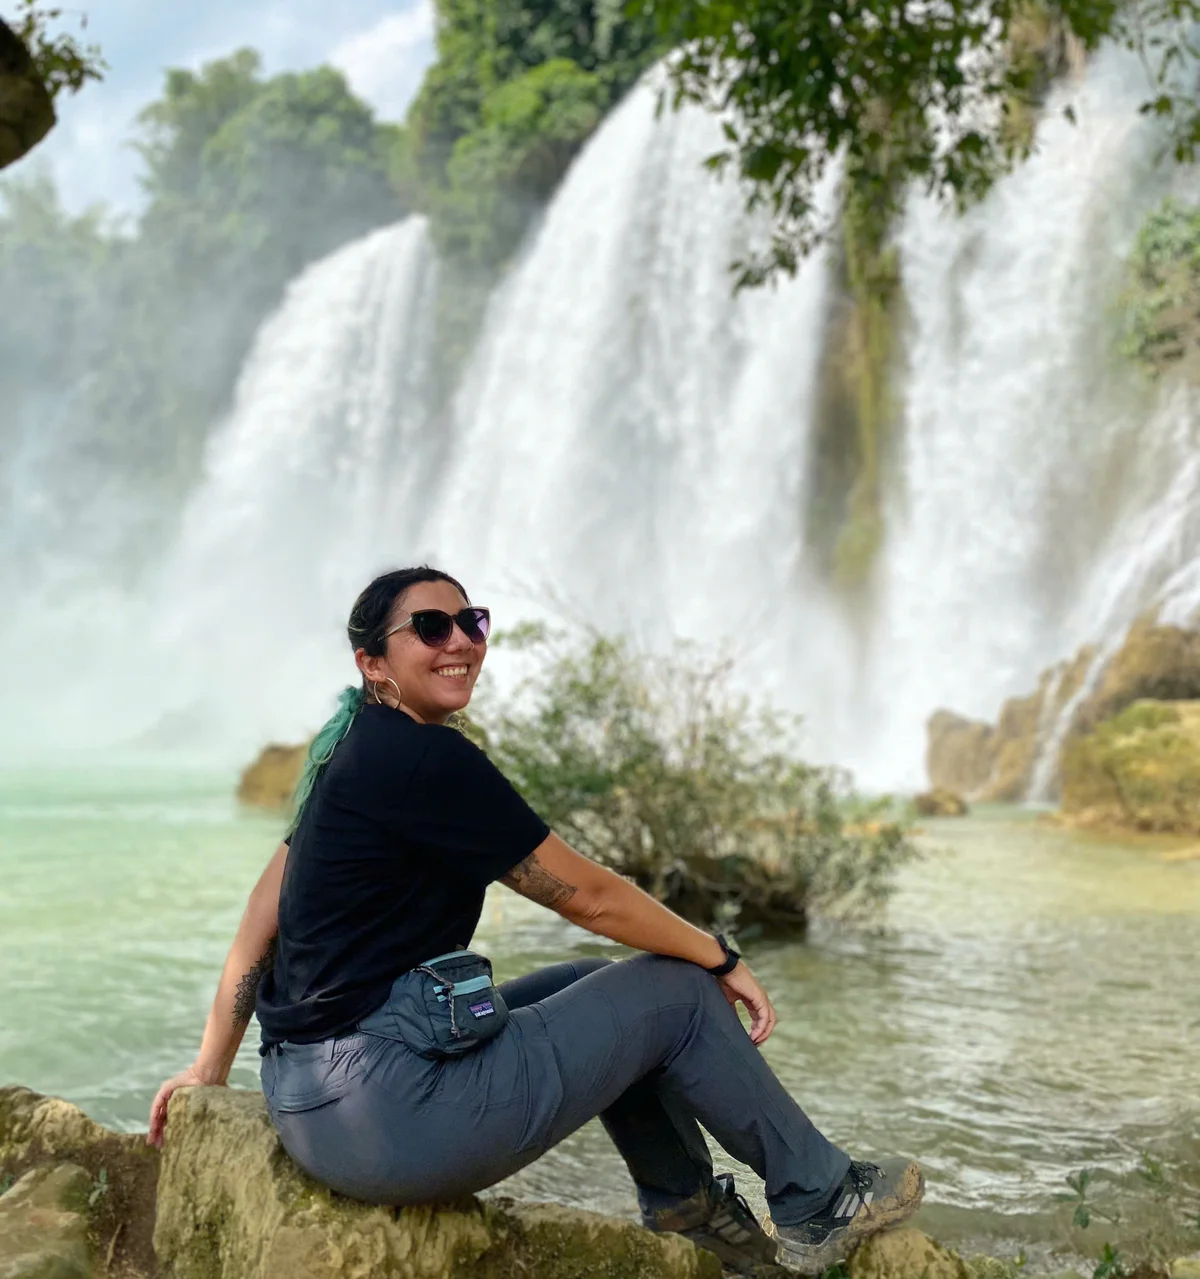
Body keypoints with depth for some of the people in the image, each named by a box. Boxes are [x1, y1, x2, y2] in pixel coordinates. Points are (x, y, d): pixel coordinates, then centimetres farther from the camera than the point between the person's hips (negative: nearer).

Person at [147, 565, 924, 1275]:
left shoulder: (353, 749, 13)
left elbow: (267, 908, 16)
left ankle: (683, 1194, 35)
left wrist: (211, 1069, 21)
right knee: (678, 992, 3)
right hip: (387, 1113, -9)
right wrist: (721, 956, 4)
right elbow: (587, 896, -10)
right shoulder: (426, 758, -16)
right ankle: (821, 1205, 19)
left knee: (595, 985, 22)